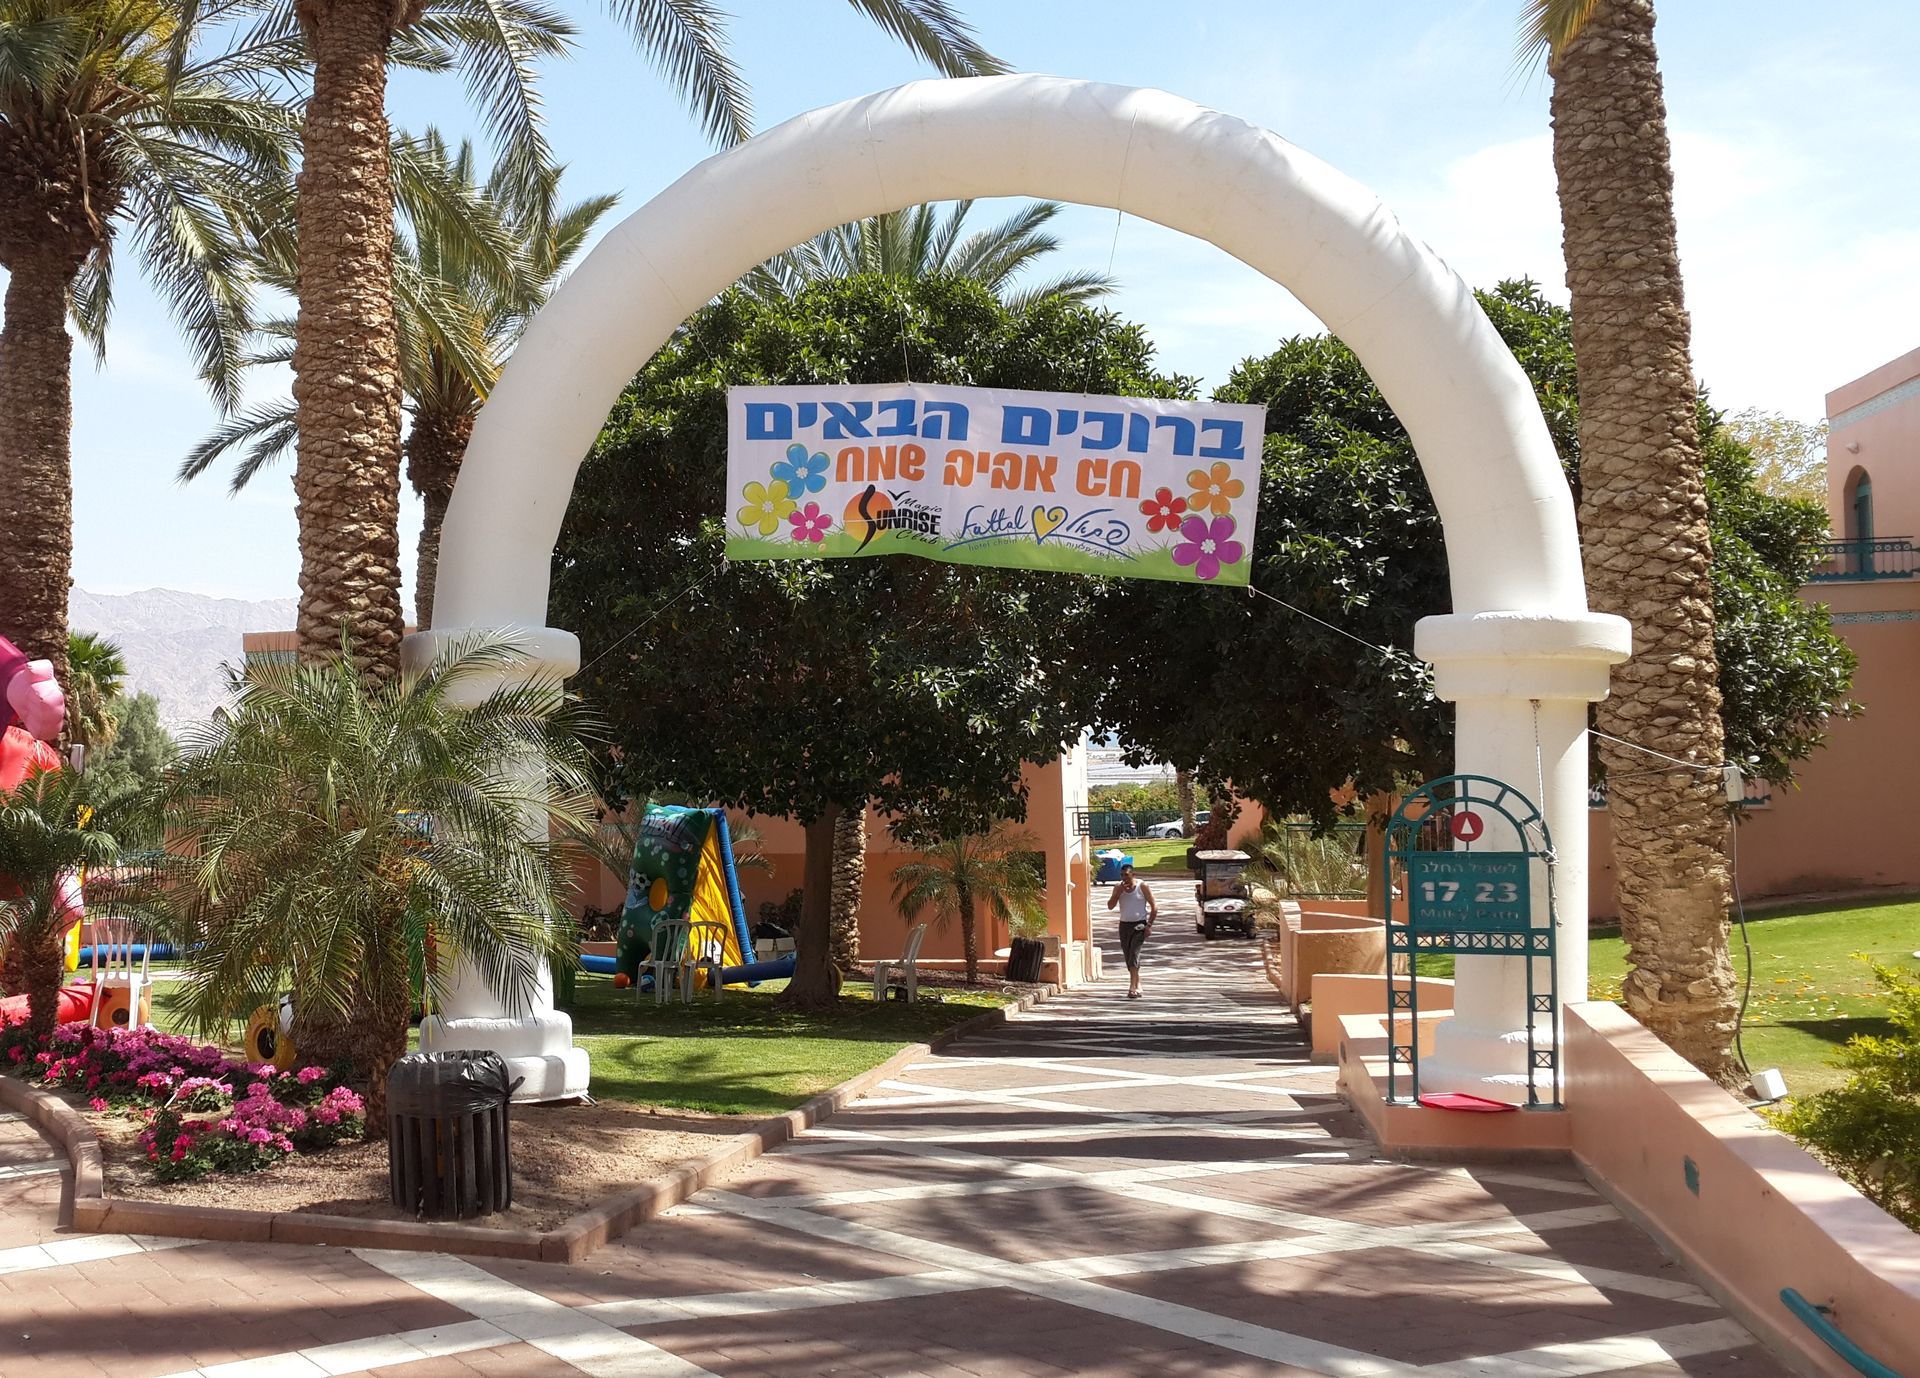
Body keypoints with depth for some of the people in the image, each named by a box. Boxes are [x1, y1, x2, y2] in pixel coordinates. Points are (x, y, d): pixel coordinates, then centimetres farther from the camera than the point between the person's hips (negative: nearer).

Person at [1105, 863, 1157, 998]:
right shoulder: (1118, 888, 5)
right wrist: (1119, 891, -14)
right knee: (1128, 956, 8)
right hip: (1124, 925, 5)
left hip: (1139, 925, -5)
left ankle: (1132, 987, -22)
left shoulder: (1142, 888, -6)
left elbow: (1154, 907, -3)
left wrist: (1149, 925, -11)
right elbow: (1110, 906, -4)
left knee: (1134, 954, -17)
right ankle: (1137, 985, 21)